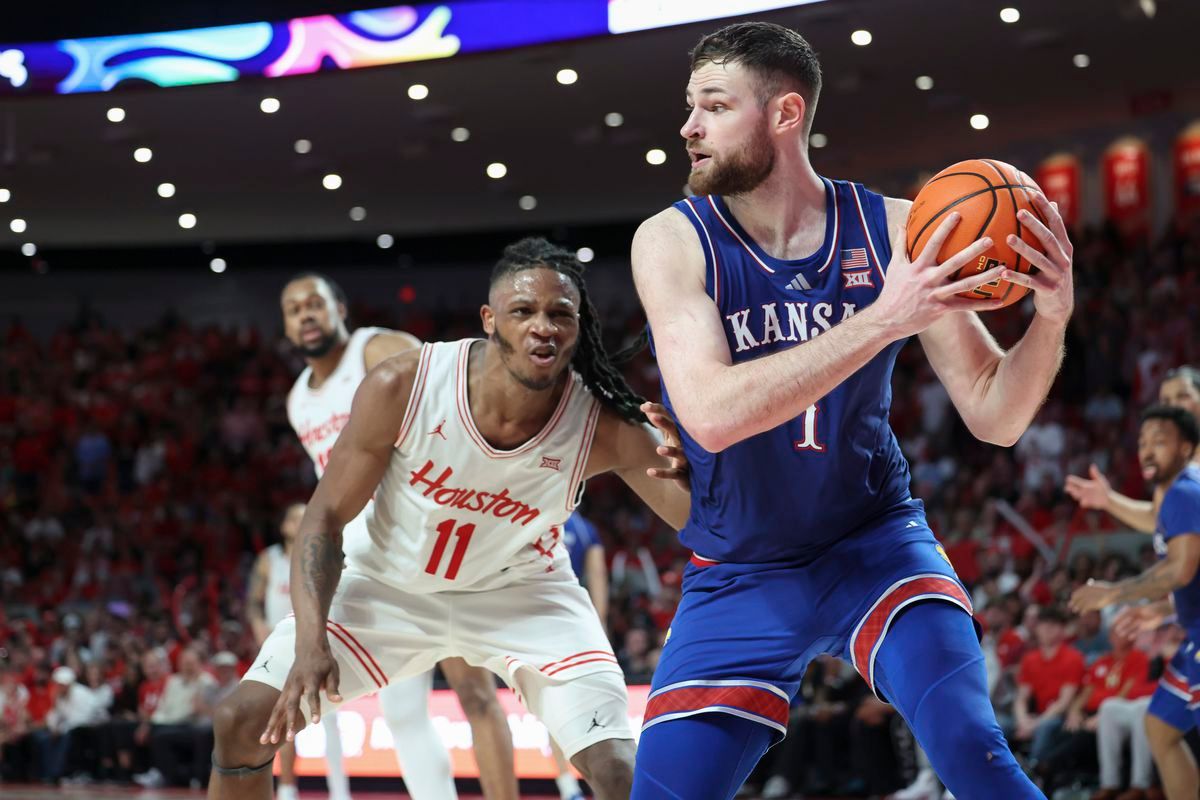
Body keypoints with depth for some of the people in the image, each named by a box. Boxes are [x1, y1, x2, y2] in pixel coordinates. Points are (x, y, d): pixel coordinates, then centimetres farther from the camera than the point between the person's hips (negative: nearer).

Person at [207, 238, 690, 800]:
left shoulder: (605, 426, -27)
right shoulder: (401, 388, -27)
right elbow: (326, 517, -15)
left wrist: (685, 473, -50)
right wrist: (309, 641, -29)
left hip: (522, 593, -1)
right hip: (393, 583, 1)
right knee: (244, 723, -7)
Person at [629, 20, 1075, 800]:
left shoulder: (894, 230, -10)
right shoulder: (672, 242, -13)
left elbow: (995, 417, -6)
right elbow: (710, 414, -30)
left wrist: (1051, 316, -27)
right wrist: (882, 321, -36)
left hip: (875, 541, 0)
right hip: (741, 575, 1)